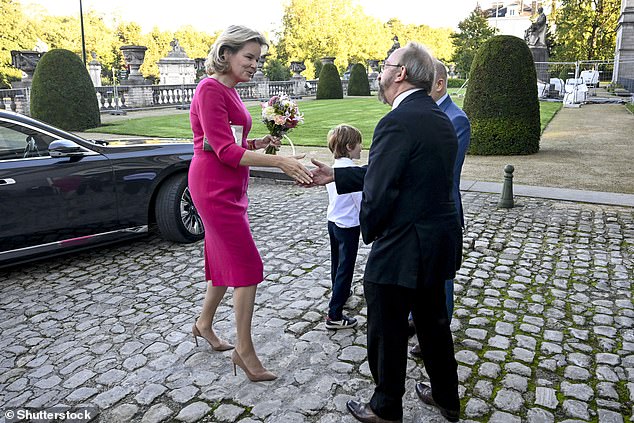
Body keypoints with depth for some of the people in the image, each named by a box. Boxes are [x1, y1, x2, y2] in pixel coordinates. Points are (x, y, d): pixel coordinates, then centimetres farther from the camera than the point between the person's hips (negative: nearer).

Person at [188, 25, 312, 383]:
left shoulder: (229, 90, 13)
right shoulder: (210, 90, -15)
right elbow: (225, 151, -23)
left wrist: (258, 143, -1)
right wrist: (279, 162, -27)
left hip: (230, 187, 10)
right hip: (215, 188, -10)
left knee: (226, 258, 19)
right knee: (248, 266, -5)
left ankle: (204, 323, 38)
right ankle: (244, 349, 8)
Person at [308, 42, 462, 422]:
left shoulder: (397, 122, -22)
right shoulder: (441, 120, 8)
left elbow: (378, 191, -23)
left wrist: (370, 231, -2)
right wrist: (335, 176, 13)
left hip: (402, 249, -9)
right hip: (440, 243, 9)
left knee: (387, 334, 11)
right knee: (433, 322, 24)